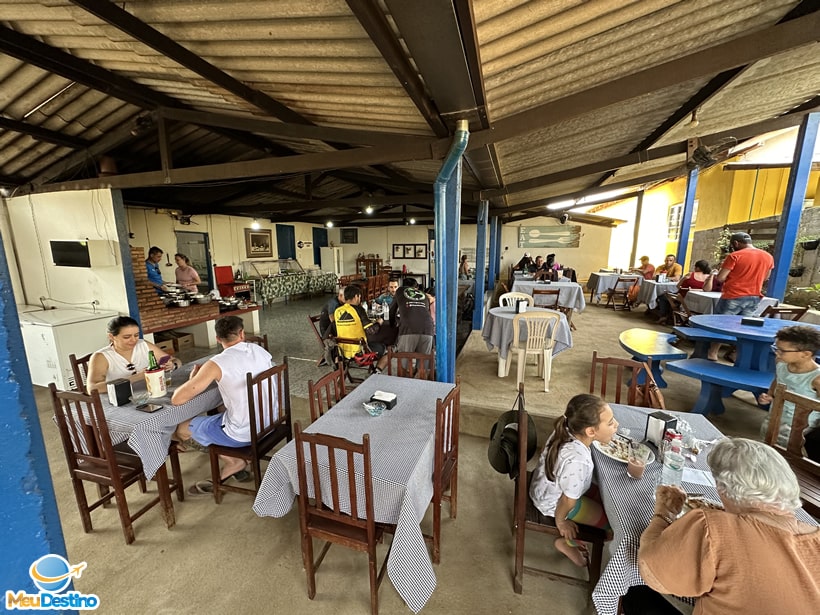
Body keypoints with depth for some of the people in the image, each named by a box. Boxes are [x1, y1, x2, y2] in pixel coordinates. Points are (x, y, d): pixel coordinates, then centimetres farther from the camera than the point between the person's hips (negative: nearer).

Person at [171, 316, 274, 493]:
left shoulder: (217, 363, -16)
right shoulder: (260, 350, 0)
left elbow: (177, 399, -14)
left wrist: (193, 380, 7)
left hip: (244, 434, -6)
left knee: (181, 429, 17)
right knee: (216, 416, 32)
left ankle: (232, 461, 21)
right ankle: (230, 468, 28)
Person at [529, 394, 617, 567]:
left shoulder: (567, 432, -19)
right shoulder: (577, 461, -42)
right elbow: (568, 501, -25)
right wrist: (560, 521, -8)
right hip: (554, 503, -7)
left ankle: (570, 536, 32)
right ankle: (567, 542, 23)